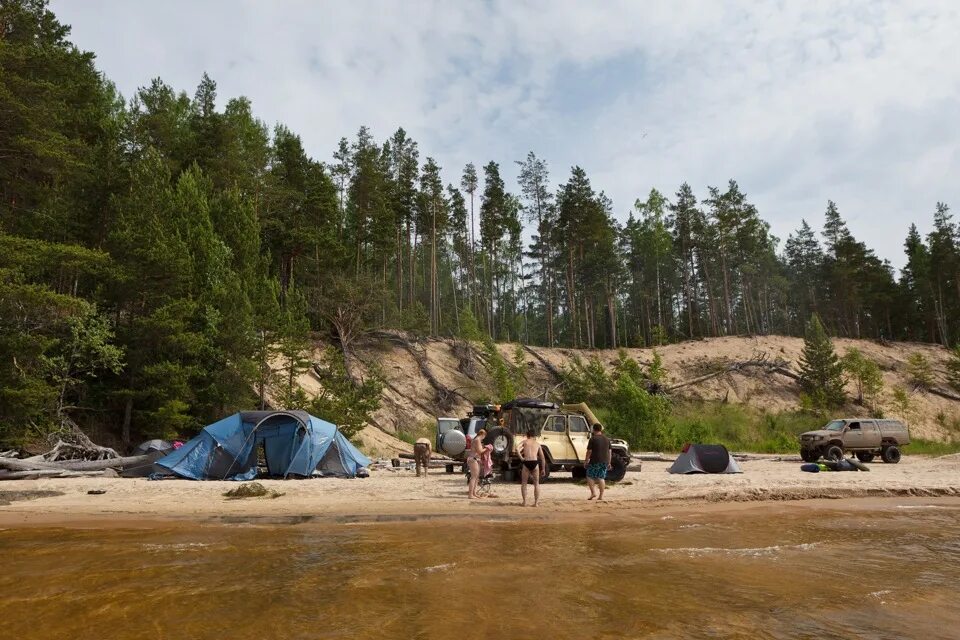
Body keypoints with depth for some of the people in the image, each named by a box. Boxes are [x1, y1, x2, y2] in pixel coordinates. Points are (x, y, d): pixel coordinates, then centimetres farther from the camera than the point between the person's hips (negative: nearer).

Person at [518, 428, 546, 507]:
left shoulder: (525, 442, 13)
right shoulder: (537, 444, 19)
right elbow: (542, 457, 17)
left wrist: (520, 457, -2)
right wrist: (543, 469, 20)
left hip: (526, 463, -1)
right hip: (535, 463, 1)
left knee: (524, 483, 12)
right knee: (536, 484, 13)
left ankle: (524, 502, 8)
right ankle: (536, 502, 10)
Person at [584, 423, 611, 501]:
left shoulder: (593, 439, -9)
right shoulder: (607, 439, 9)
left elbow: (589, 451, -9)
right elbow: (609, 451, 12)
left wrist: (586, 461, -1)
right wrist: (609, 462, 17)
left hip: (595, 461, -5)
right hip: (604, 461, 5)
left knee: (590, 476, 7)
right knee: (601, 478, 8)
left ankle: (593, 492, -3)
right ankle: (601, 496, 7)